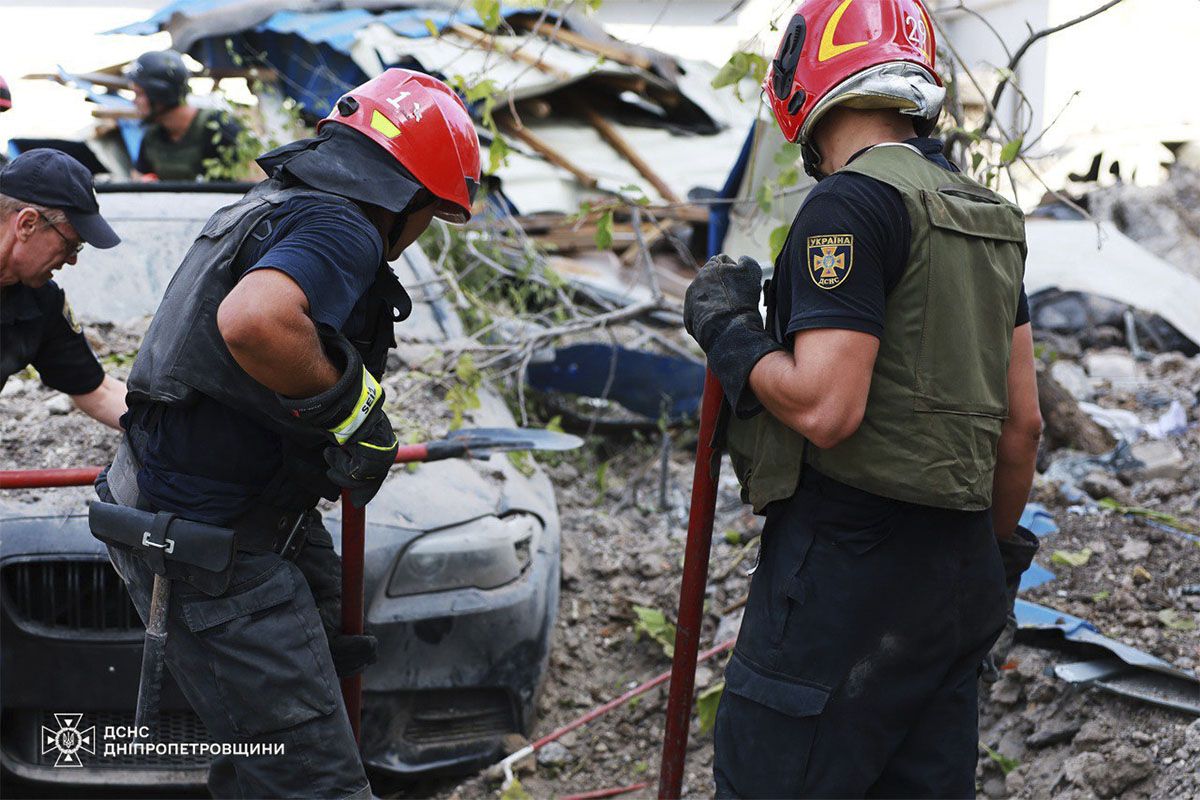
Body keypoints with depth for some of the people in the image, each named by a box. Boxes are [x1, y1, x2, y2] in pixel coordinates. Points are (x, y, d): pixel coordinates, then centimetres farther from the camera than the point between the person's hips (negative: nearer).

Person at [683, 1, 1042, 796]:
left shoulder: (851, 203, -13)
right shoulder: (987, 217, 13)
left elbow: (824, 409, -21)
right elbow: (1022, 422, 15)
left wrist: (726, 327, -6)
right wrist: (999, 548, 26)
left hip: (849, 560, -9)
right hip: (956, 570, 9)